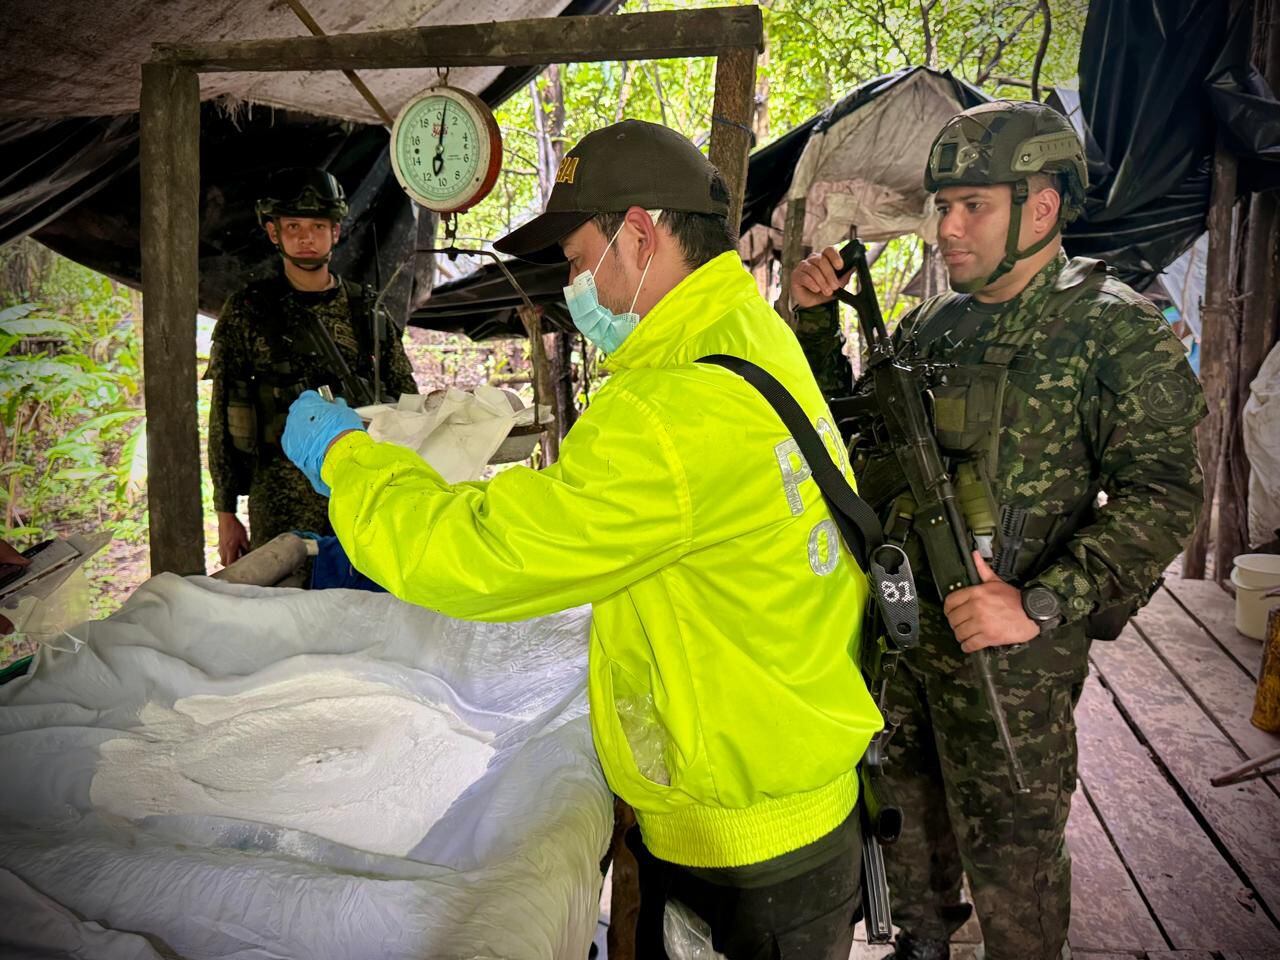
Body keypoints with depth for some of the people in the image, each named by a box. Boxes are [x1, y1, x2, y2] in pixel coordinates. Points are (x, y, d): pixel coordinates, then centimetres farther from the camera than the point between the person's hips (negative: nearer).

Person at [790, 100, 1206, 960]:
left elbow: (1163, 494, -17)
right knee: (908, 815, 24)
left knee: (1011, 851, 9)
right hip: (898, 629, 7)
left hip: (1007, 648, -6)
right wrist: (815, 318, 1)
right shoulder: (932, 325, 7)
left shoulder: (1116, 329, -11)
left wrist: (1043, 604, -26)